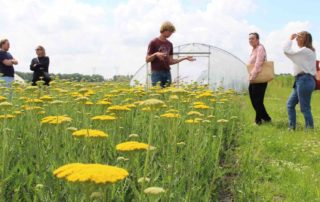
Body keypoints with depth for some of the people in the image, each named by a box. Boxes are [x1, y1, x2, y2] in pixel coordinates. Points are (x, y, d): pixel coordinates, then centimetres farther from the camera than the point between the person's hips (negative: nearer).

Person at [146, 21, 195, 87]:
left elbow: (170, 61, 15)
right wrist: (155, 54, -22)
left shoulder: (169, 44, 14)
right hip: (156, 73, -6)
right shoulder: (154, 43, -3)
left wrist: (185, 58, 8)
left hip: (167, 73, 6)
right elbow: (147, 59, -3)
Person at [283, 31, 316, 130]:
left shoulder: (304, 50, -13)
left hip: (304, 80, -11)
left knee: (305, 108, -5)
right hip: (302, 80, 11)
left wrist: (290, 39, -2)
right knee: (290, 104, 13)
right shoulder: (308, 51, 20)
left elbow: (286, 51, -14)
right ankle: (292, 127, 16)